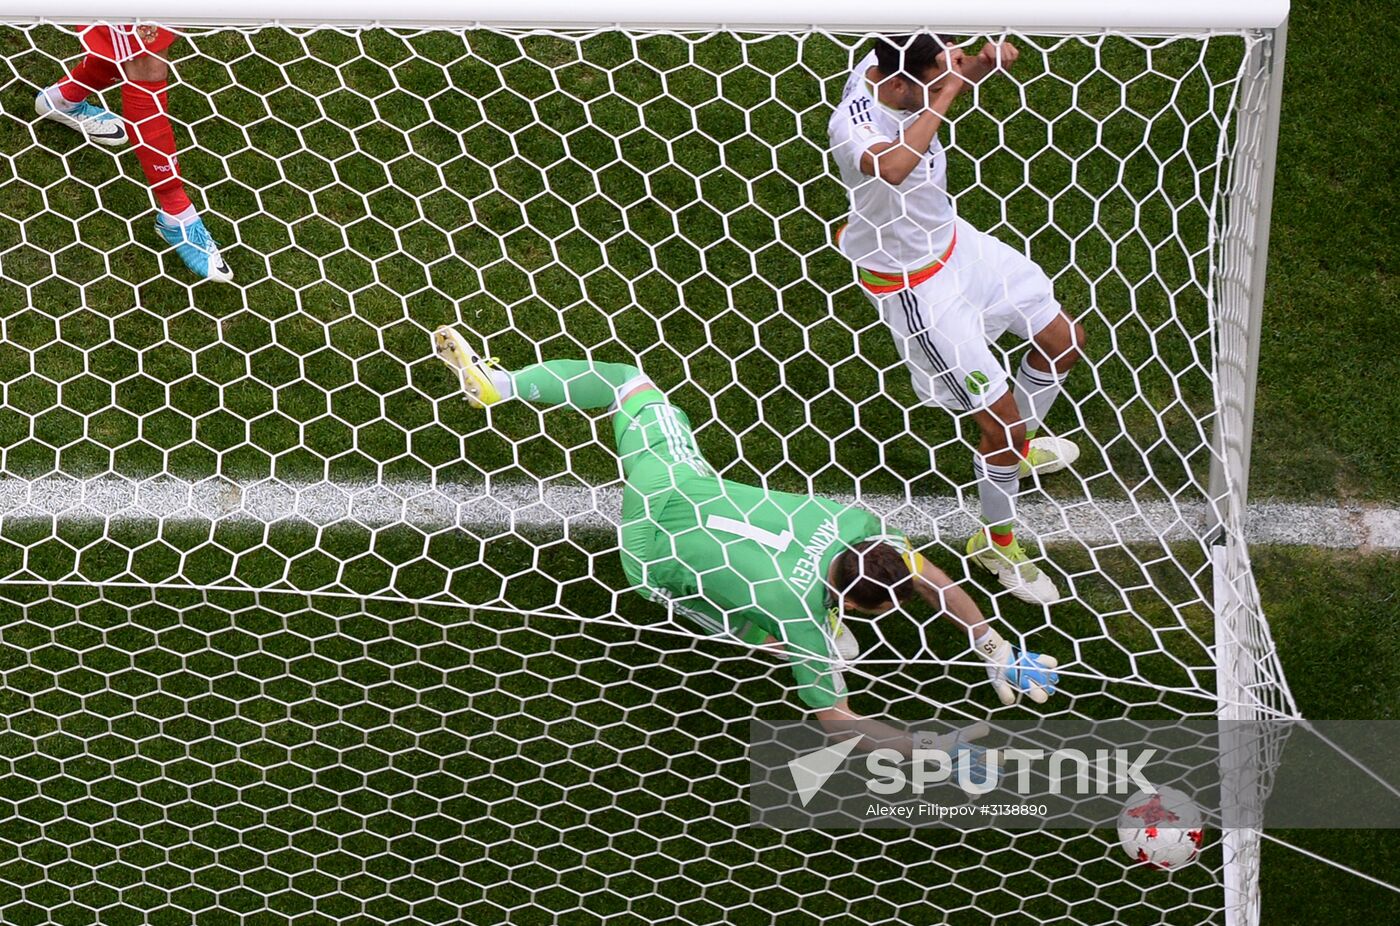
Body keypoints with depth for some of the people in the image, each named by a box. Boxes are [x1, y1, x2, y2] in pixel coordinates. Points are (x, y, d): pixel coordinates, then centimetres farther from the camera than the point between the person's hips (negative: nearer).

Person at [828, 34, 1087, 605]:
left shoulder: (885, 62, -13)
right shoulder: (851, 124, -35)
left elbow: (957, 72, 10)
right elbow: (891, 166, -59)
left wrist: (986, 62, -13)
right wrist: (944, 94, -46)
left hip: (953, 242, 9)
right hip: (915, 286, -9)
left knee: (1064, 341, 21)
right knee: (1001, 420, -1)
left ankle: (1018, 448, 49)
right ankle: (994, 541, 26)